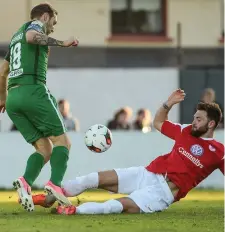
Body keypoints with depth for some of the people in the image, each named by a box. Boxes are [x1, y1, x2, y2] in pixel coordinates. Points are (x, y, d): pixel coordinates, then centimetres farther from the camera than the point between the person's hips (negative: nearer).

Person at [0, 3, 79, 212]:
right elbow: (31, 37, -19)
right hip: (33, 91, -8)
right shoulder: (35, 25, 7)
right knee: (62, 141, -4)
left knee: (45, 149, 6)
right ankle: (55, 183, -28)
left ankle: (26, 182, -21)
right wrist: (61, 43, -13)